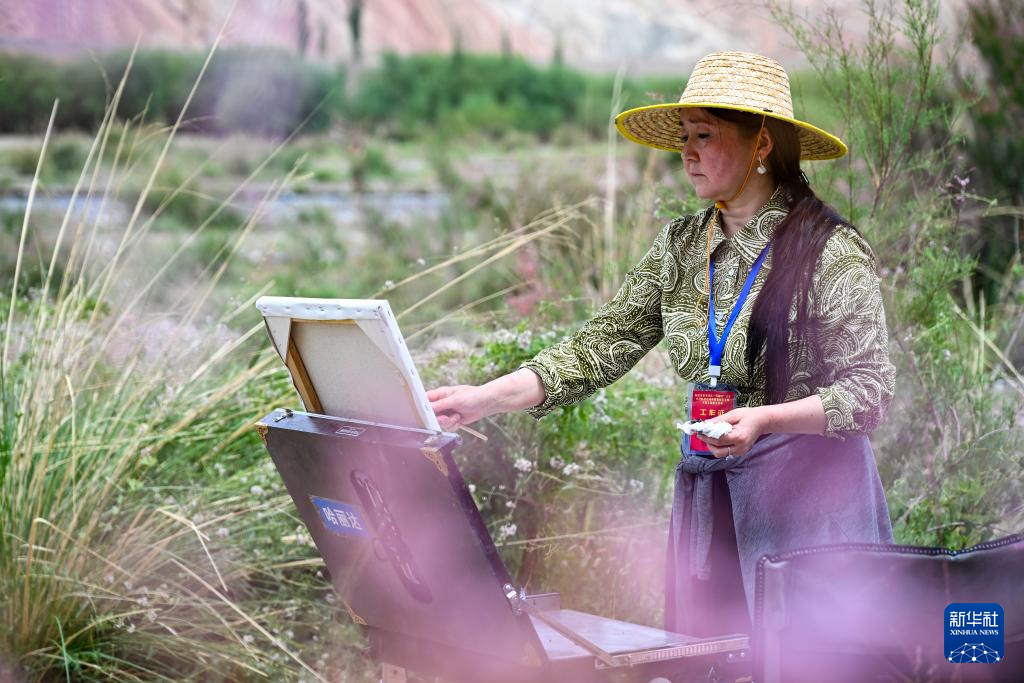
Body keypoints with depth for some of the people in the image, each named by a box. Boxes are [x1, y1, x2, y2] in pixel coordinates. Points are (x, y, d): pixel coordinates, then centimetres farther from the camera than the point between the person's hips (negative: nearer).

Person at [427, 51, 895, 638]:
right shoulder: (684, 245, 8)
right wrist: (484, 400, -7)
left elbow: (869, 391, -11)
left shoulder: (832, 251, -10)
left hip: (812, 489, -5)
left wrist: (764, 419, -26)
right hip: (710, 492, 6)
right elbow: (604, 343, 4)